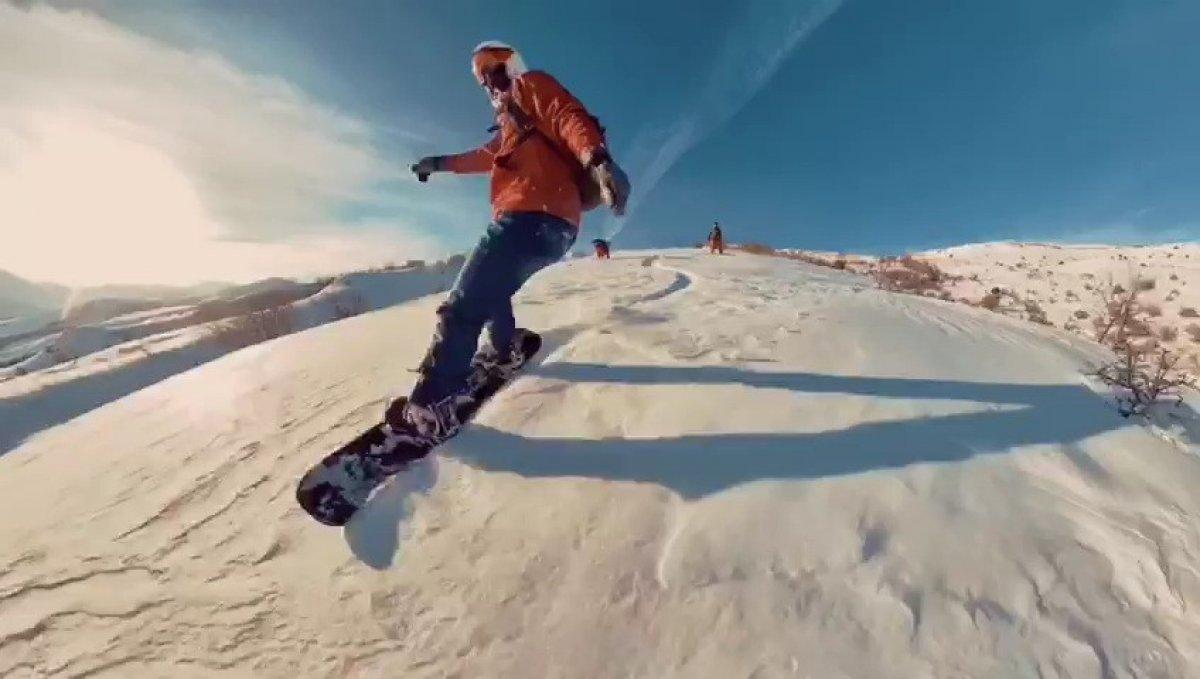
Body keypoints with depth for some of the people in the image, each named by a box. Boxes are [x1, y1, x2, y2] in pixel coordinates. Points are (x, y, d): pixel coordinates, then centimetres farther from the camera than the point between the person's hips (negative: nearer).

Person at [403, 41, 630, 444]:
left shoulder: (530, 85, 12)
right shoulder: (513, 118, 38)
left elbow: (568, 118, -9)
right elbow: (490, 156, 51)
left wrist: (598, 159, -29)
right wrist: (441, 163, 60)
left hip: (534, 217, -10)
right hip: (546, 221, 10)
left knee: (464, 306, -18)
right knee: (489, 289, 30)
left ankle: (430, 409, -20)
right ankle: (504, 351, 44)